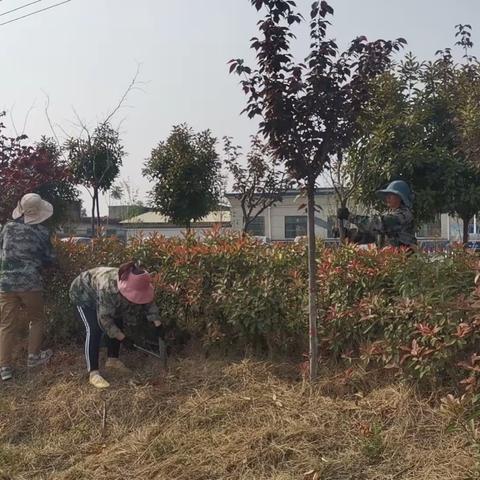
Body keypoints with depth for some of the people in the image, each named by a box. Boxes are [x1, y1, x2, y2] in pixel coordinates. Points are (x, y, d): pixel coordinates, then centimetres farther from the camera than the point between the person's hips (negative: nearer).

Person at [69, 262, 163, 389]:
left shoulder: (133, 285, -25)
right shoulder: (108, 288, -45)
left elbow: (148, 303, -9)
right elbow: (104, 318, -37)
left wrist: (157, 324, -17)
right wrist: (122, 338, -35)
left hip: (99, 297, 7)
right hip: (83, 294, -7)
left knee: (117, 324, 1)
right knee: (95, 329, -21)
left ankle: (112, 359, 19)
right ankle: (93, 373, -18)